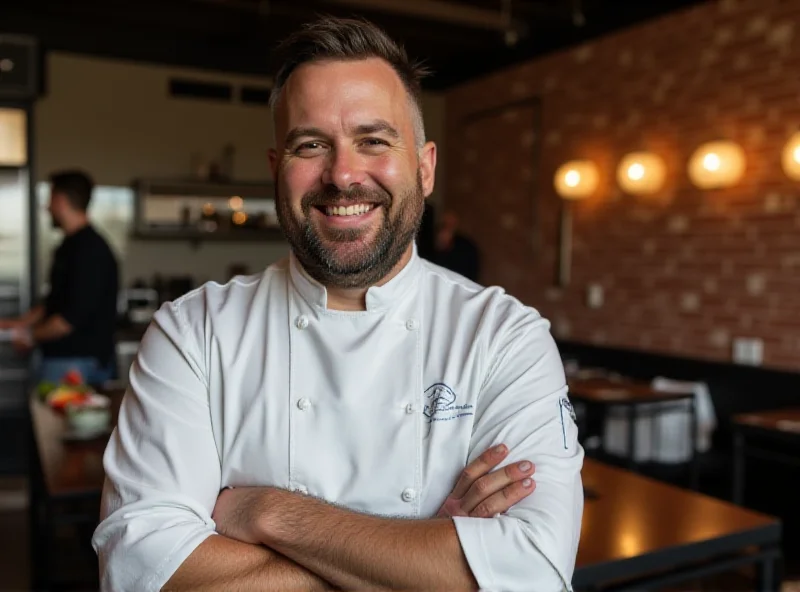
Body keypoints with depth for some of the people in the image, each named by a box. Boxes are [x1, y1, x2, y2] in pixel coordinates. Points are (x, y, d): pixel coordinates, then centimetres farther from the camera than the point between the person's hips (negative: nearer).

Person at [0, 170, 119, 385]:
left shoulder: (90, 250, -18)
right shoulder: (70, 246, 14)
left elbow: (73, 317, -21)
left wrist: (31, 335, -8)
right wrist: (20, 323, 17)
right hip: (58, 358, 9)